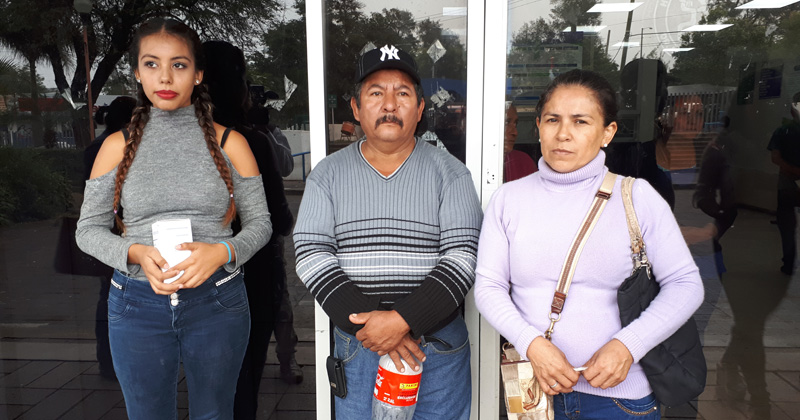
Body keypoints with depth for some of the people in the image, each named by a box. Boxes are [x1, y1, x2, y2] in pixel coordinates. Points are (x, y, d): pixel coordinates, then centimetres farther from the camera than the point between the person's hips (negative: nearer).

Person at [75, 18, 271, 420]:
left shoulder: (228, 142, -1)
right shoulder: (118, 145, 3)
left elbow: (259, 222, 2)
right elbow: (88, 229, 6)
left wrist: (222, 252, -18)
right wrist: (136, 252, -14)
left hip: (217, 301, -1)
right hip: (137, 305, 1)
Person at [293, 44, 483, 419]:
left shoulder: (449, 172, -2)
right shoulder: (328, 174, 1)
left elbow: (463, 255, -10)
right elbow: (311, 254, -6)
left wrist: (403, 319, -20)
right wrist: (367, 321, -17)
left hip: (439, 343, 0)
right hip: (357, 343, 1)